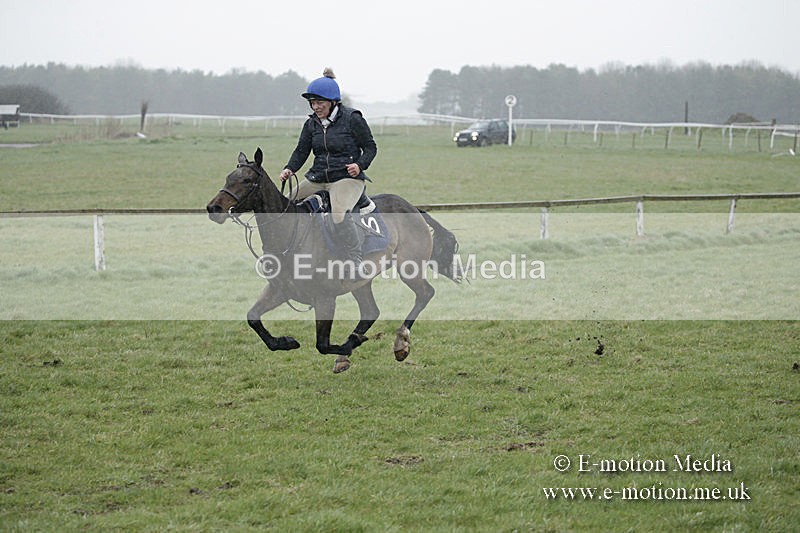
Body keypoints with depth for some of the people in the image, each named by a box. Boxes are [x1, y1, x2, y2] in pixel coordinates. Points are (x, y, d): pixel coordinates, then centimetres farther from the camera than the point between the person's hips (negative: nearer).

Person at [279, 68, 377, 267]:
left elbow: (370, 147, 0)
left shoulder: (352, 119, -5)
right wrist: (289, 169, -9)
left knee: (339, 213, -33)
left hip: (347, 178, -7)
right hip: (317, 179, 7)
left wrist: (360, 164, -18)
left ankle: (356, 263, -29)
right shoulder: (312, 124, 10)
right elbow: (301, 150, 9)